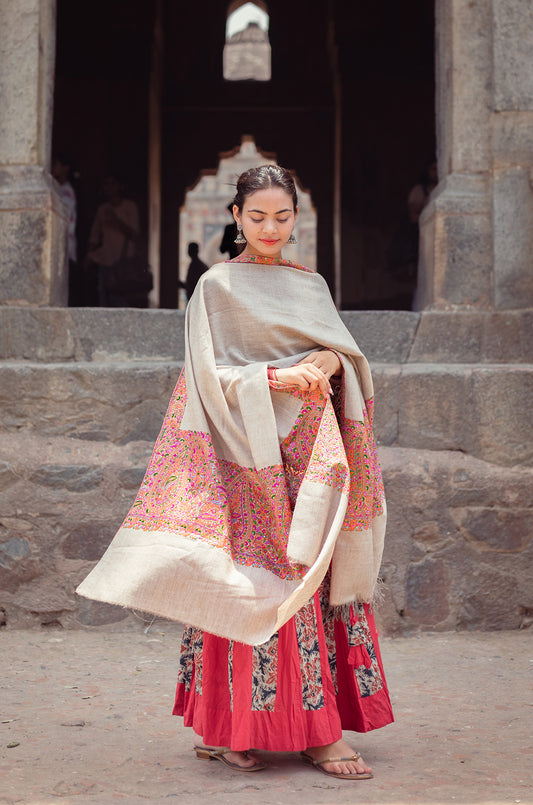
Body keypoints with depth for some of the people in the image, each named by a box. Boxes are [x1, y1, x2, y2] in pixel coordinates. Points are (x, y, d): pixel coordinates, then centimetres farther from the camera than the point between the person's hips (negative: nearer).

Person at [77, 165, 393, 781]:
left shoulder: (311, 286, 18)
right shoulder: (218, 286, 2)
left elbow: (348, 352, 11)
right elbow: (211, 375, -6)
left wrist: (326, 363, -11)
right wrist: (276, 377, -19)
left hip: (310, 451, 6)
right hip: (250, 449, -5)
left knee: (317, 575, 1)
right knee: (262, 582, -9)